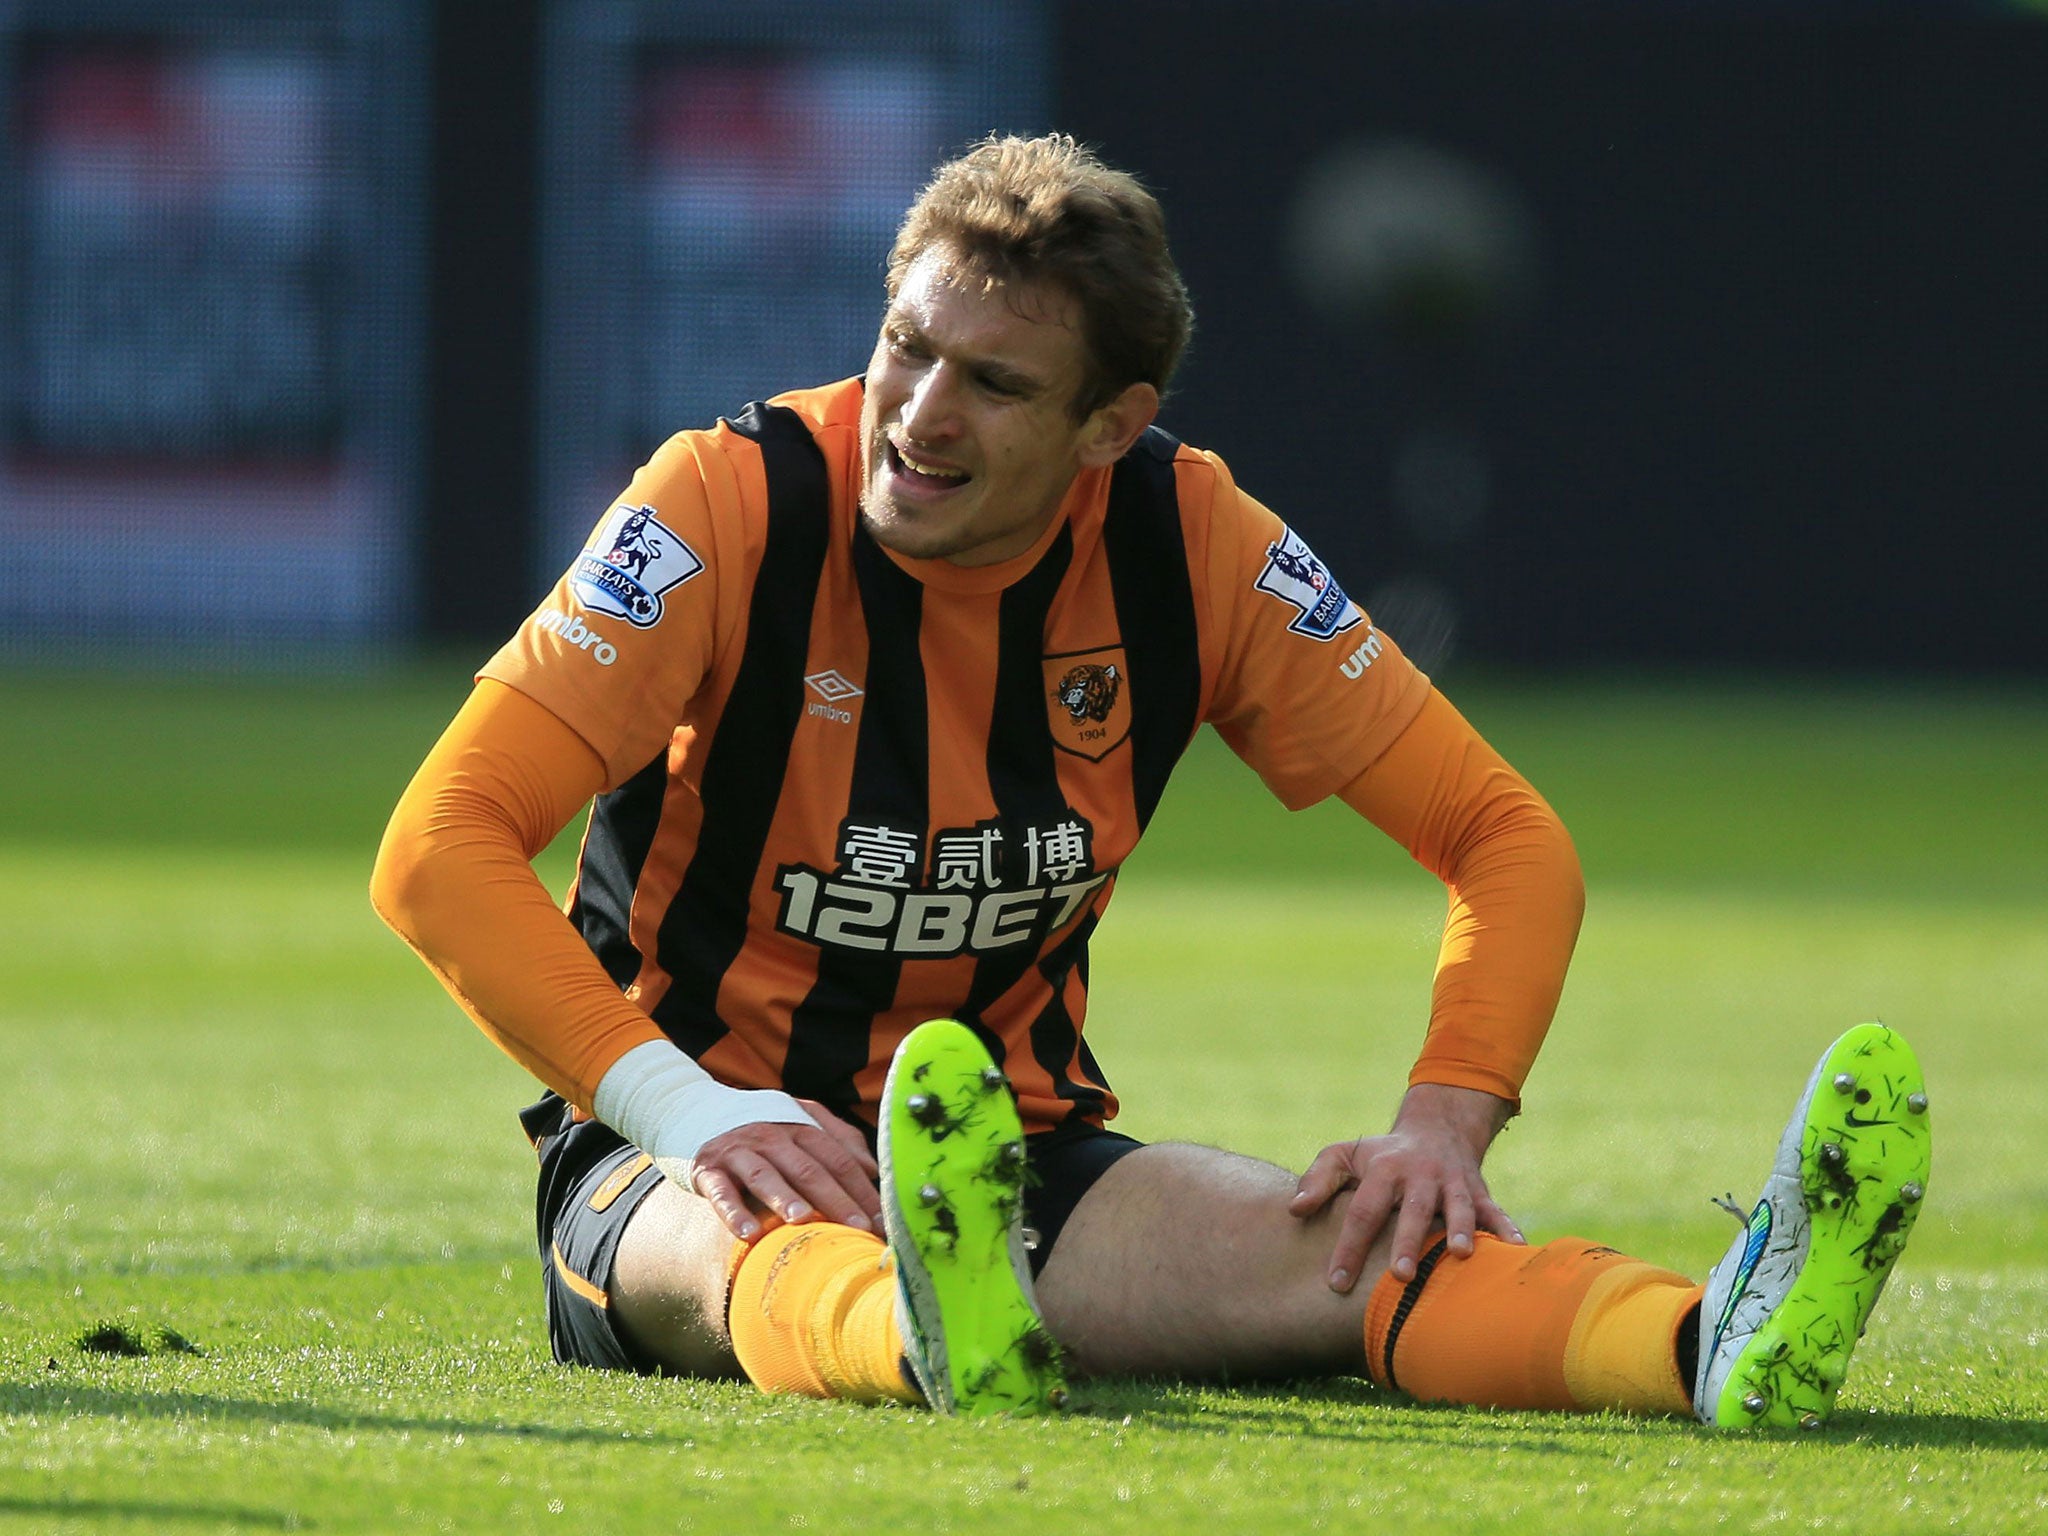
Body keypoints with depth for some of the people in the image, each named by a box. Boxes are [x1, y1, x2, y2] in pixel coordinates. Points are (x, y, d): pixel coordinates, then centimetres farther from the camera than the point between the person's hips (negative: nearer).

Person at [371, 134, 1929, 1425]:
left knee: (1330, 1241, -28)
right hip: (679, 1149, -3)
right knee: (788, 1242, -40)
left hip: (1021, 1149, 3)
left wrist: (1446, 1125, -16)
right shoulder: (738, 506, -13)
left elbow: (1506, 836, 2)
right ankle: (942, 1337, -76)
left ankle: (1726, 1344, -54)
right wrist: (690, 1111, -29)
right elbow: (440, 846, -18)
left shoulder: (1189, 545, -3)